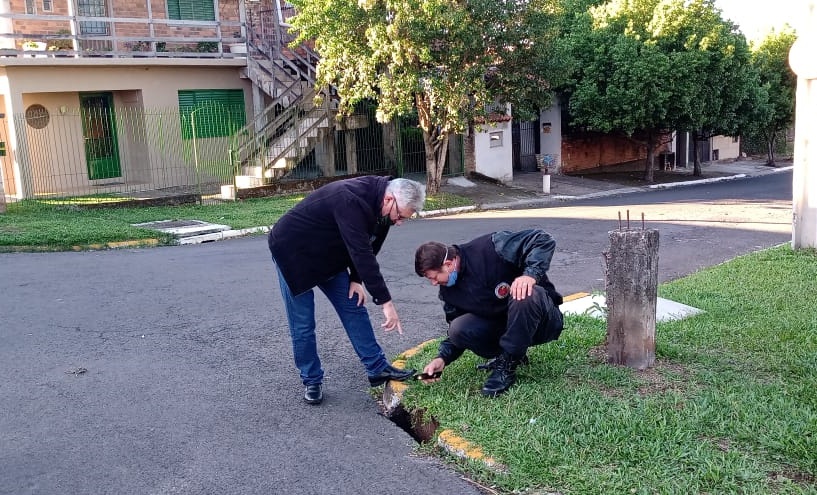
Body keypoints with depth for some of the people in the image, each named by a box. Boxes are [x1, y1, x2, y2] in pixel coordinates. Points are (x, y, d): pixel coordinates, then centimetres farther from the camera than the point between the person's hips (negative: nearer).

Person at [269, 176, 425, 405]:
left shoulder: (379, 204, -8)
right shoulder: (352, 199, -36)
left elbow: (366, 246, 5)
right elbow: (362, 253, -40)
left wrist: (356, 279, -7)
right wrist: (385, 302, -38)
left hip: (328, 255, 8)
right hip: (293, 251, -8)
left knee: (354, 307, 5)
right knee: (302, 324, -3)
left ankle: (377, 368, 12)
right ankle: (311, 381, 13)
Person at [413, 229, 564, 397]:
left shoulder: (491, 248, -20)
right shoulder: (448, 291, 0)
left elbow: (543, 240, -24)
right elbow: (456, 332, 8)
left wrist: (530, 274, -39)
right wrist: (442, 358, -9)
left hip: (543, 320, -5)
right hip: (502, 329, 5)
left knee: (526, 295, -39)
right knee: (459, 328, -20)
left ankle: (507, 367, -20)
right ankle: (514, 354, 4)